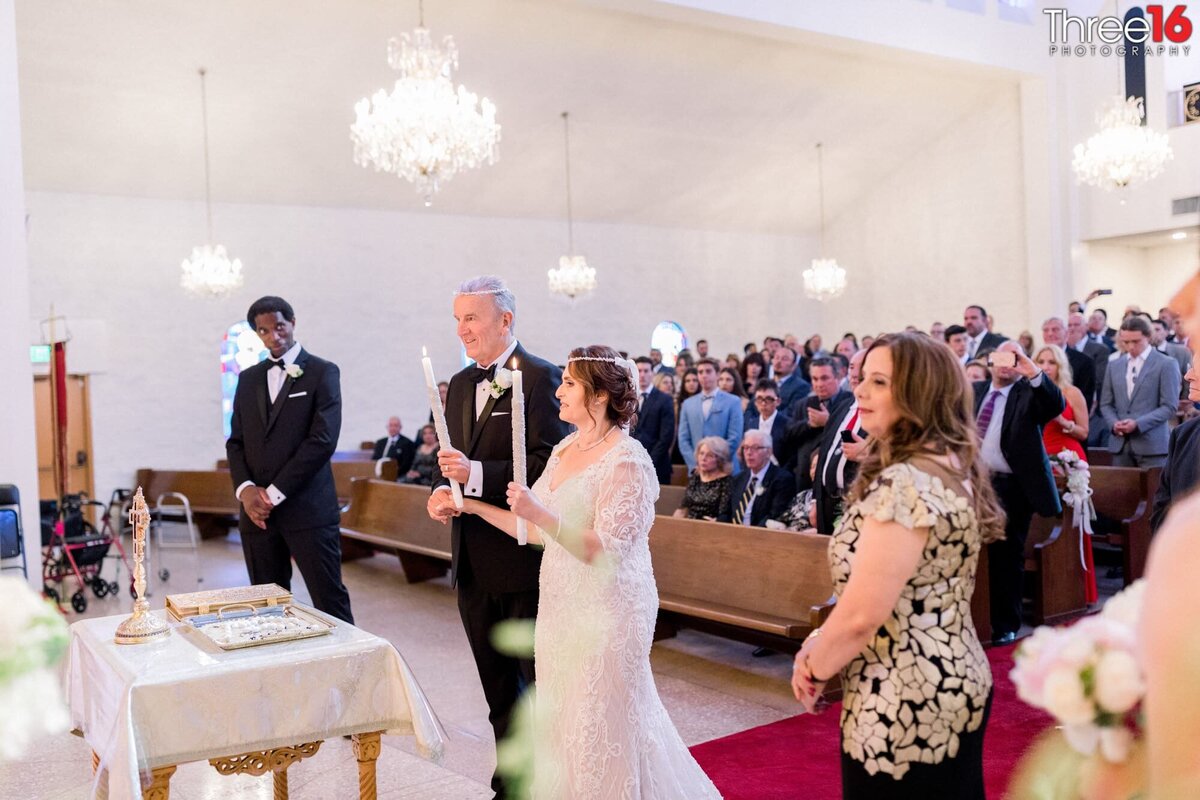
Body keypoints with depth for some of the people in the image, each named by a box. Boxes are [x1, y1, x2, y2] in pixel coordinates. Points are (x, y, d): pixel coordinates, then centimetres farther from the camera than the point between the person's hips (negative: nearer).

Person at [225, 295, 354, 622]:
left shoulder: (323, 372, 0)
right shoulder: (248, 378, 16)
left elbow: (323, 440, -10)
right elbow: (236, 441, 15)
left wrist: (274, 493, -11)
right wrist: (245, 489, -4)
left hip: (308, 510, -5)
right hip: (257, 511, 5)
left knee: (330, 605, -4)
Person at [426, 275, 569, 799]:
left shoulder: (539, 378, -12)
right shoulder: (460, 384, 13)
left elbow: (550, 463, -20)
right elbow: (452, 460, 16)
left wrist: (476, 474, -26)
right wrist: (440, 490, -5)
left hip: (524, 559, -7)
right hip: (473, 562, 7)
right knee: (499, 690, 19)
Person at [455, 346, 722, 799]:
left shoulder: (626, 461, -17)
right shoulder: (565, 450, 7)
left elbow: (605, 551, -23)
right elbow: (537, 533, 9)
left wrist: (540, 513, -31)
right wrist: (473, 505, 6)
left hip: (607, 611, -8)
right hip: (562, 608, 8)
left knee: (600, 729, 6)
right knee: (562, 723, 17)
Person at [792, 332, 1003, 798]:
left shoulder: (904, 483, -23)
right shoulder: (953, 468, 8)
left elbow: (862, 613, -26)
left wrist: (813, 669, -7)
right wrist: (822, 647, 5)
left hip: (904, 705, -10)